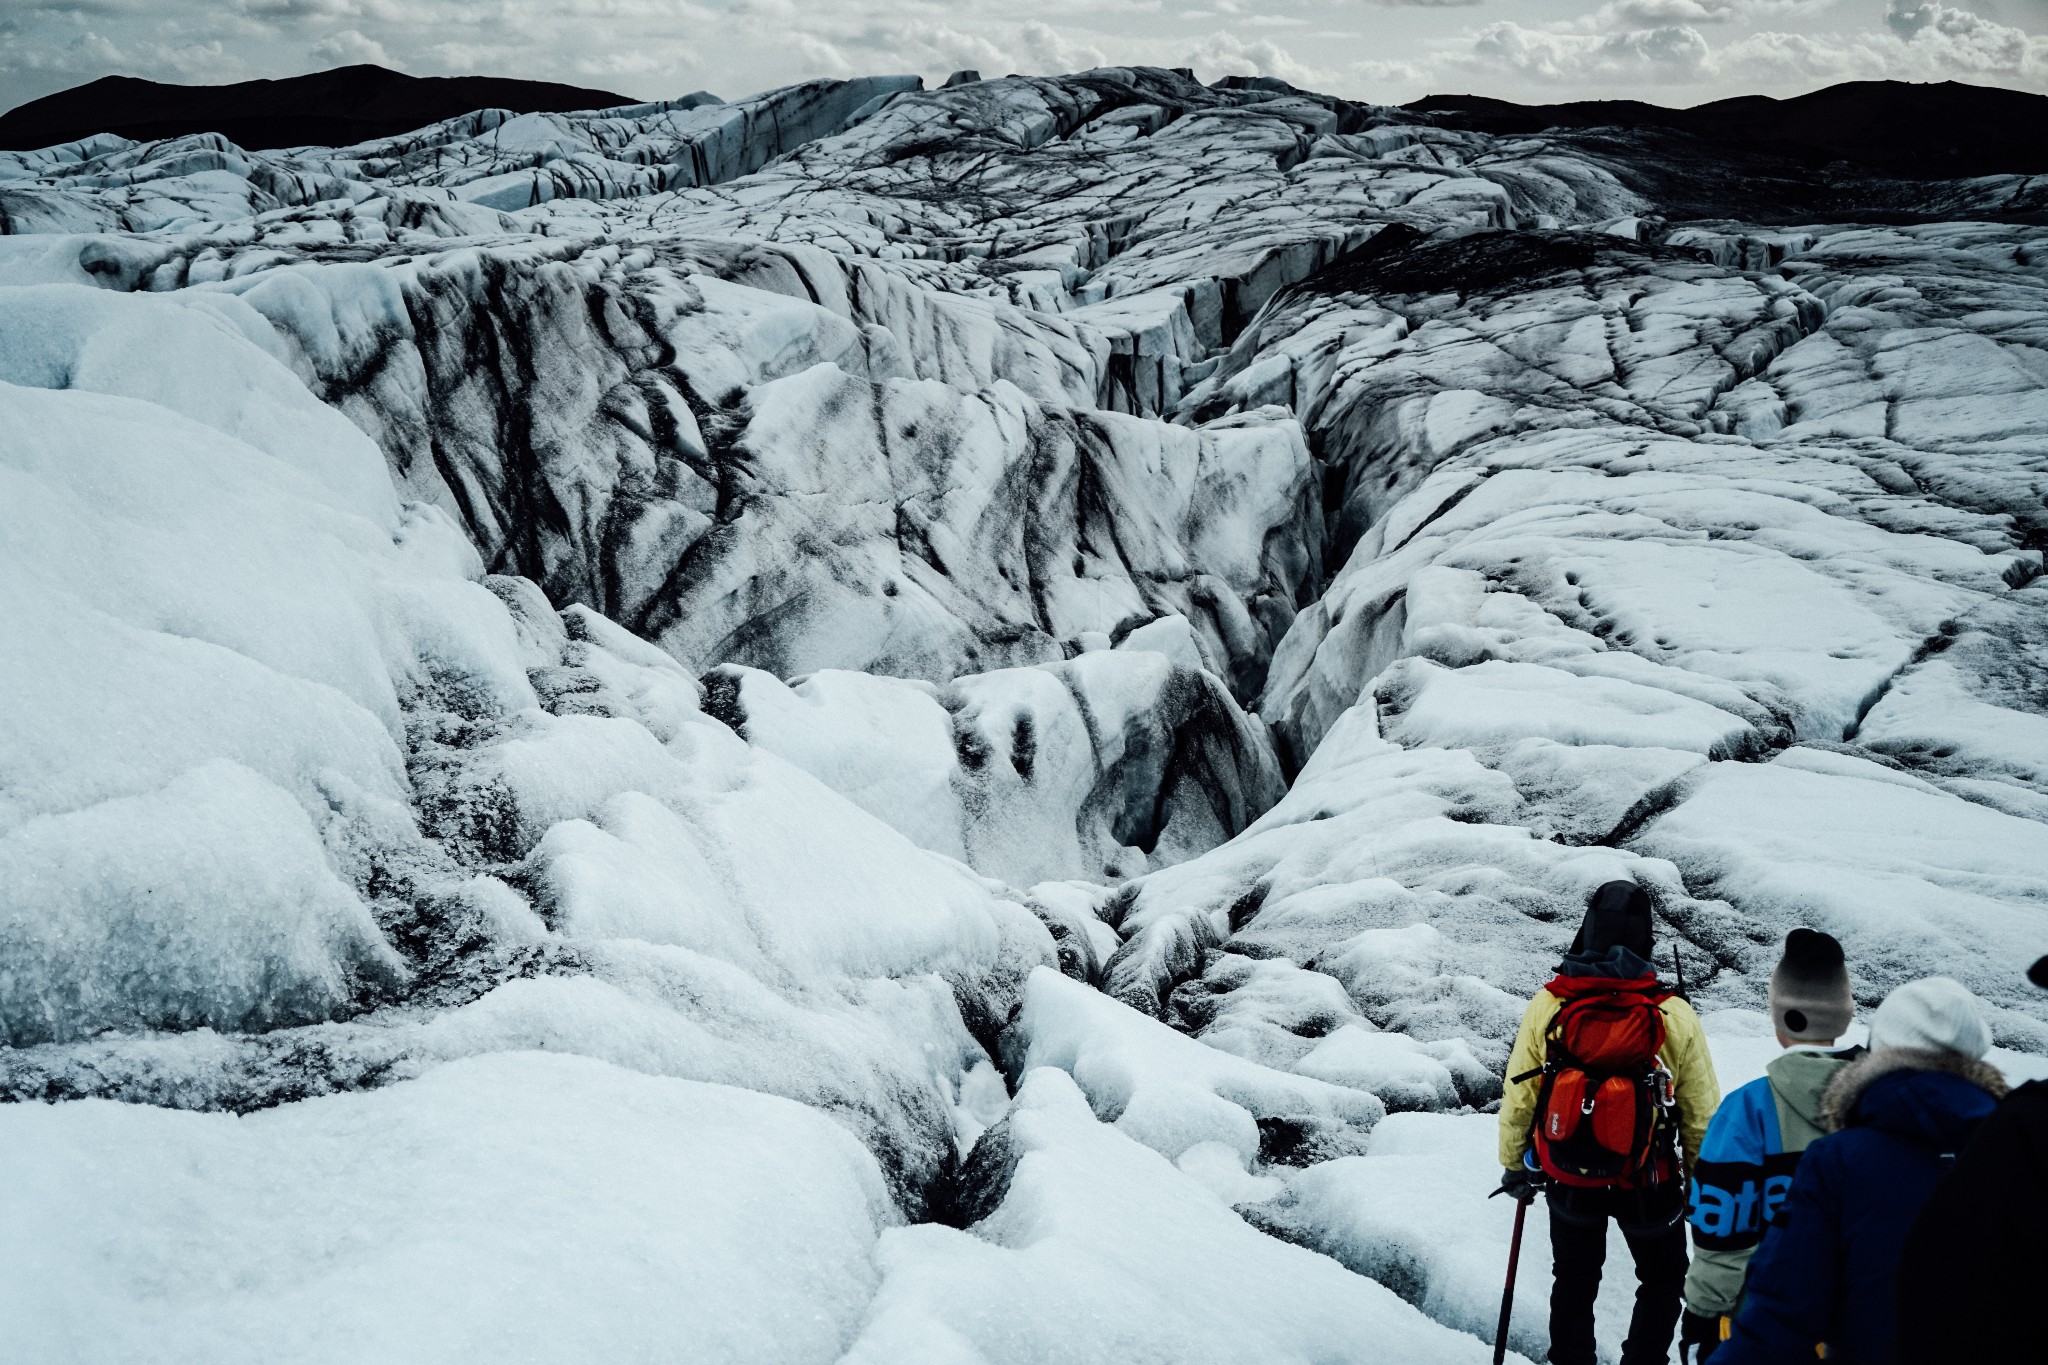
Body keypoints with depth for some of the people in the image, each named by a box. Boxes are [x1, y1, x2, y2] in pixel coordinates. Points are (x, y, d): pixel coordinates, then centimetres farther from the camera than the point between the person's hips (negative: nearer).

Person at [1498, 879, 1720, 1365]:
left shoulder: (1546, 1006, -14)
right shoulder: (1676, 1017, -17)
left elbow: (1518, 1097, -6)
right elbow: (1702, 1115, -8)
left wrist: (1514, 1165, 11)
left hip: (1567, 1180, 2)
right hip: (1649, 1187, -1)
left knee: (1573, 1283, 23)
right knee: (1662, 1280, 23)